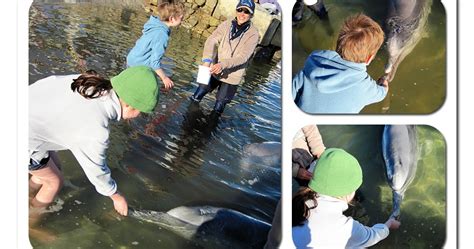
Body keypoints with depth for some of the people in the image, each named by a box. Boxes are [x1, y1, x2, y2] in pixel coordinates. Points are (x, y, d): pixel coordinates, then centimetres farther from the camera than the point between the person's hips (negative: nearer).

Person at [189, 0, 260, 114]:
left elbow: (243, 57, -23)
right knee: (195, 98, 11)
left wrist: (223, 64, -37)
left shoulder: (253, 33, -15)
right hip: (214, 70, 3)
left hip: (232, 76, -3)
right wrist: (207, 60, -34)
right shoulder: (226, 25, -6)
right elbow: (211, 41, -16)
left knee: (218, 108, 4)